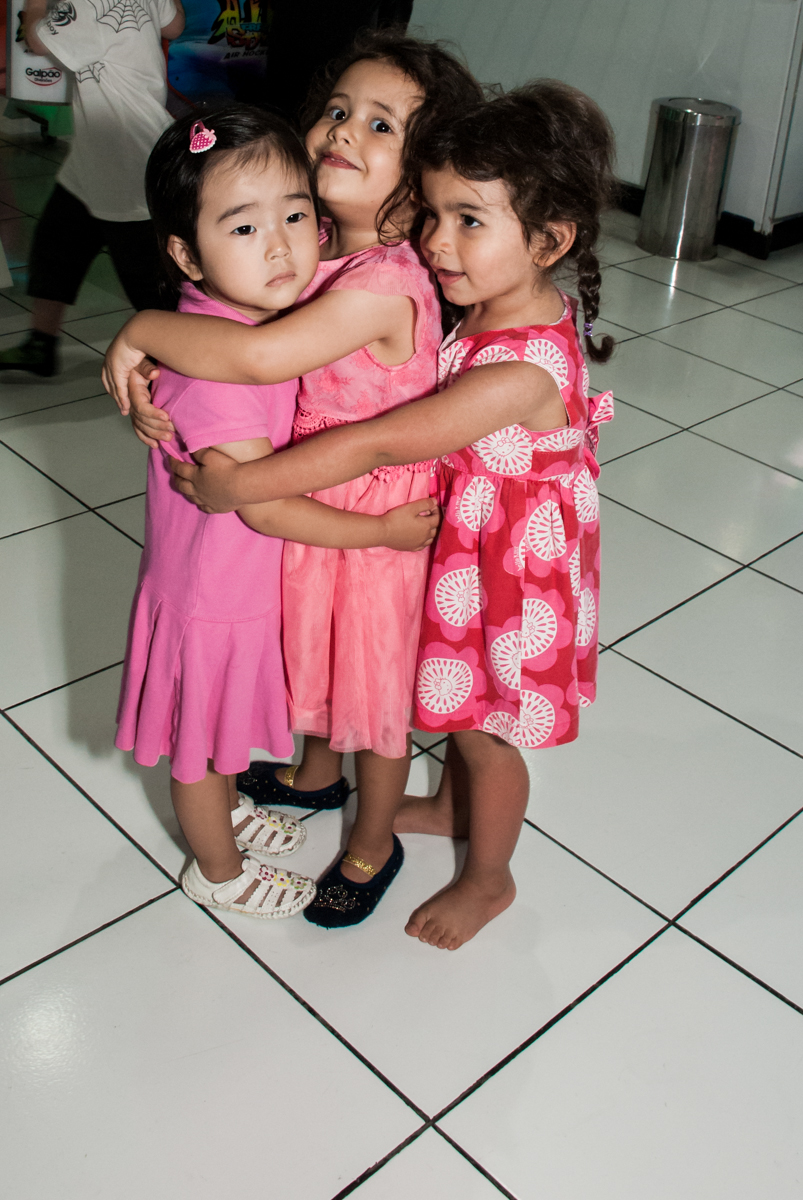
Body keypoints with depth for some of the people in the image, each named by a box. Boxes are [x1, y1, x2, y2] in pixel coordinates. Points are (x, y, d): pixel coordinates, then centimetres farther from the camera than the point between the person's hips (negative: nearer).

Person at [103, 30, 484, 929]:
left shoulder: (383, 284, -32)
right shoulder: (321, 249, -4)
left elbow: (259, 356, -42)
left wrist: (141, 329, -28)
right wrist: (152, 374, -8)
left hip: (375, 522, -8)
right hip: (311, 501, 8)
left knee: (375, 683, 12)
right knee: (318, 646, 28)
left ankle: (372, 845, 37)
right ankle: (319, 773, 57)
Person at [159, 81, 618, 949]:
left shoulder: (522, 374, -36)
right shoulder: (488, 308, -8)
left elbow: (376, 445, -36)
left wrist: (240, 485, -30)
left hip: (508, 576, -8)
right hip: (464, 552, 8)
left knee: (484, 732, 14)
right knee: (464, 704, 29)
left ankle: (488, 878, 40)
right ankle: (454, 806, 57)